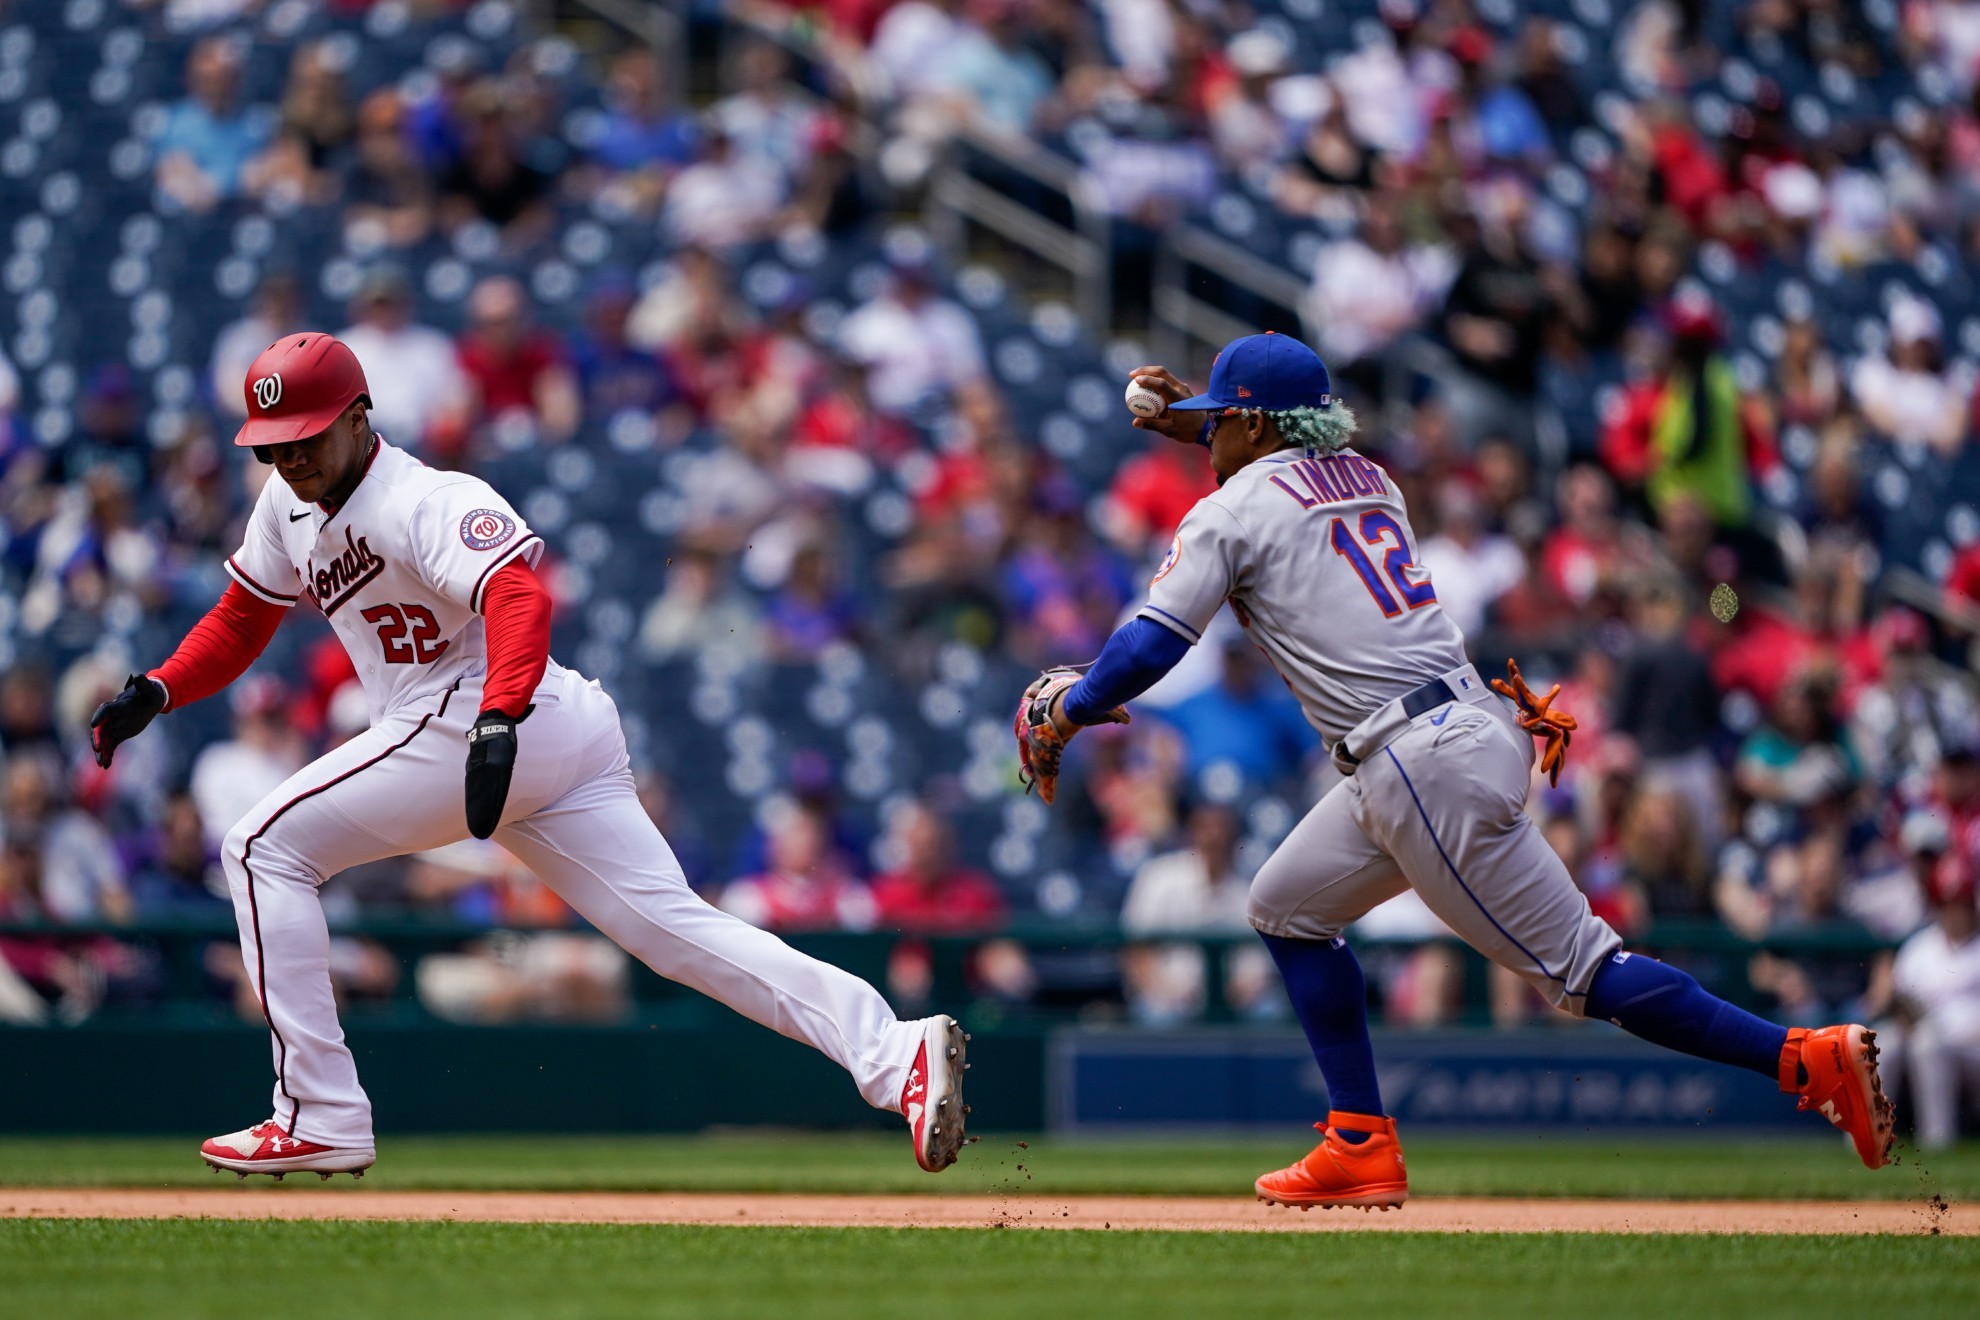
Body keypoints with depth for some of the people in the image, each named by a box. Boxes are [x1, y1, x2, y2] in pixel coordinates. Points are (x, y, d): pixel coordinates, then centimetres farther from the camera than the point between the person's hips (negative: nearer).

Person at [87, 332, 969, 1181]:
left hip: (488, 719, -9)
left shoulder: (426, 502, -12)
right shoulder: (290, 507, 17)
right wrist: (158, 691, 11)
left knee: (264, 849, -2)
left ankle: (322, 1119, -5)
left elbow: (520, 596, -28)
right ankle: (894, 1055, -16)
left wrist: (498, 720, -44)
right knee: (677, 930, -2)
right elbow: (242, 618, 28)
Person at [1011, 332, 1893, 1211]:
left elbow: (1150, 646, -7)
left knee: (1579, 968, -8)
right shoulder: (1365, 480, 20)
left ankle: (1806, 1059, -13)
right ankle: (1363, 1146, 15)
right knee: (1287, 907, 19)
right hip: (1472, 731, 9)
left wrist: (1066, 716, 8)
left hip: (1428, 770, -9)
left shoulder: (1233, 511, -3)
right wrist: (1200, 429, 44)